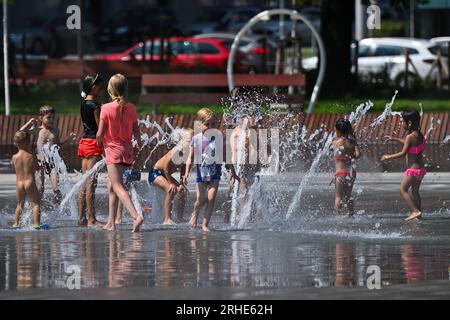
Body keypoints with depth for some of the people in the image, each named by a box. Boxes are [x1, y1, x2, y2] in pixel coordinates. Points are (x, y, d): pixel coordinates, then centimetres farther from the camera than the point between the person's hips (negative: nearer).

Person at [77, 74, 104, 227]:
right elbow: (101, 128, -14)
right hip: (93, 143, -9)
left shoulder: (84, 105, 13)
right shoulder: (95, 105, -13)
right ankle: (91, 219, -9)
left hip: (84, 142, 9)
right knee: (91, 182, -8)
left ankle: (81, 218, 12)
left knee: (85, 182, 10)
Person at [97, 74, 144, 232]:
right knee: (111, 186, 19)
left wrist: (99, 142, 11)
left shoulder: (106, 108, -12)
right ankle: (111, 223, 22)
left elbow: (100, 133, -10)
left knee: (118, 187, -13)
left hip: (113, 150, -6)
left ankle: (136, 216, -34)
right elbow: (136, 130, 7)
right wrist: (139, 144, 26)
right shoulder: (131, 108, 1)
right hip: (127, 151, 6)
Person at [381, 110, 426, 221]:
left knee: (403, 189, -2)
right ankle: (418, 213, 20)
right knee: (415, 191, 18)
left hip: (413, 169, -9)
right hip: (421, 169, 9)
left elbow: (403, 153, -20)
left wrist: (389, 157, -9)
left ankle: (415, 211, -11)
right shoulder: (419, 135, 8)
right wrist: (394, 139, 33)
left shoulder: (410, 136, -18)